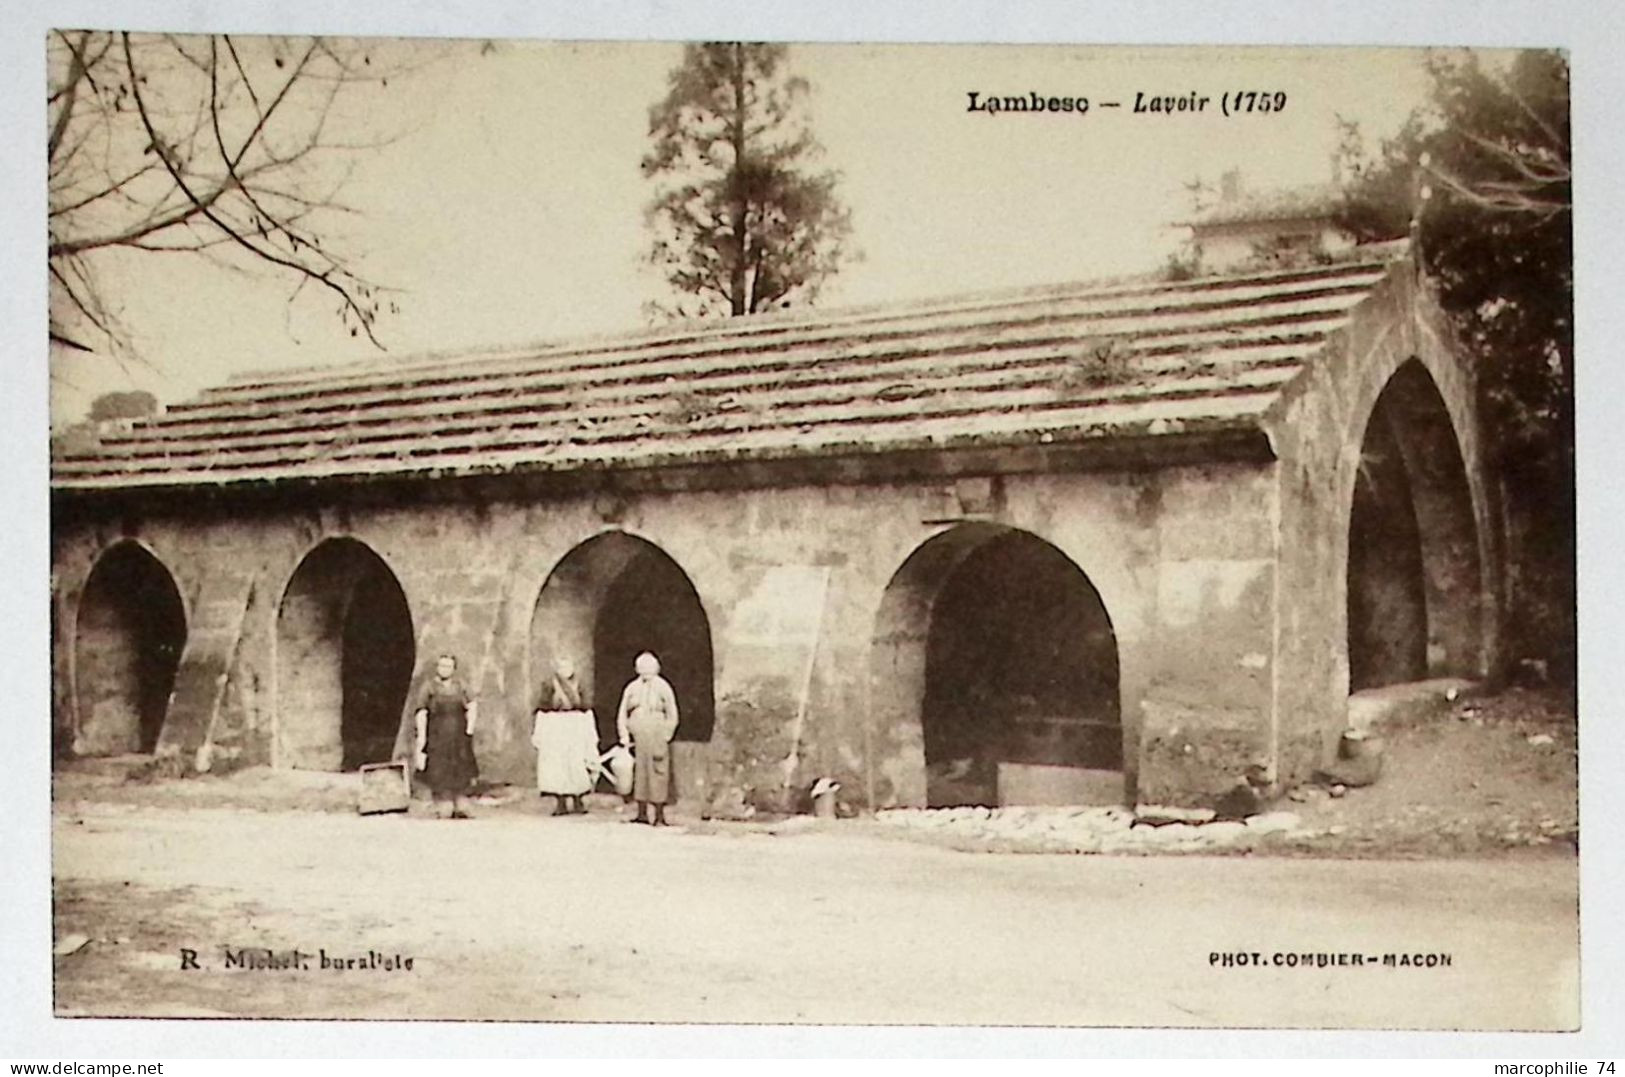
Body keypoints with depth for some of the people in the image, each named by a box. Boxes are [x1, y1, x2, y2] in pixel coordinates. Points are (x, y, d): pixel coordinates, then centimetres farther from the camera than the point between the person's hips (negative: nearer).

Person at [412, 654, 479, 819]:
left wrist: (470, 727, 2)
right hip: (437, 736, -3)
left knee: (460, 772, 5)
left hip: (458, 736, 3)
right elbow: (420, 712, -6)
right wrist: (421, 736, -12)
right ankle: (440, 810, 4)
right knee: (438, 773, -3)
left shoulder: (460, 685, 5)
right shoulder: (429, 686, -4)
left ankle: (459, 809, 14)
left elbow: (472, 706, 13)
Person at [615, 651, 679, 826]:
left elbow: (672, 716, 4)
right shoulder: (632, 688, 10)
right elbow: (622, 715, 13)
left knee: (657, 774, -6)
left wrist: (664, 738, -3)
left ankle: (660, 816, -2)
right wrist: (624, 735, 2)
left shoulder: (663, 688, 1)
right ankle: (642, 813, 12)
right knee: (638, 773, 4)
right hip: (637, 738, 3)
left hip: (656, 738, -3)